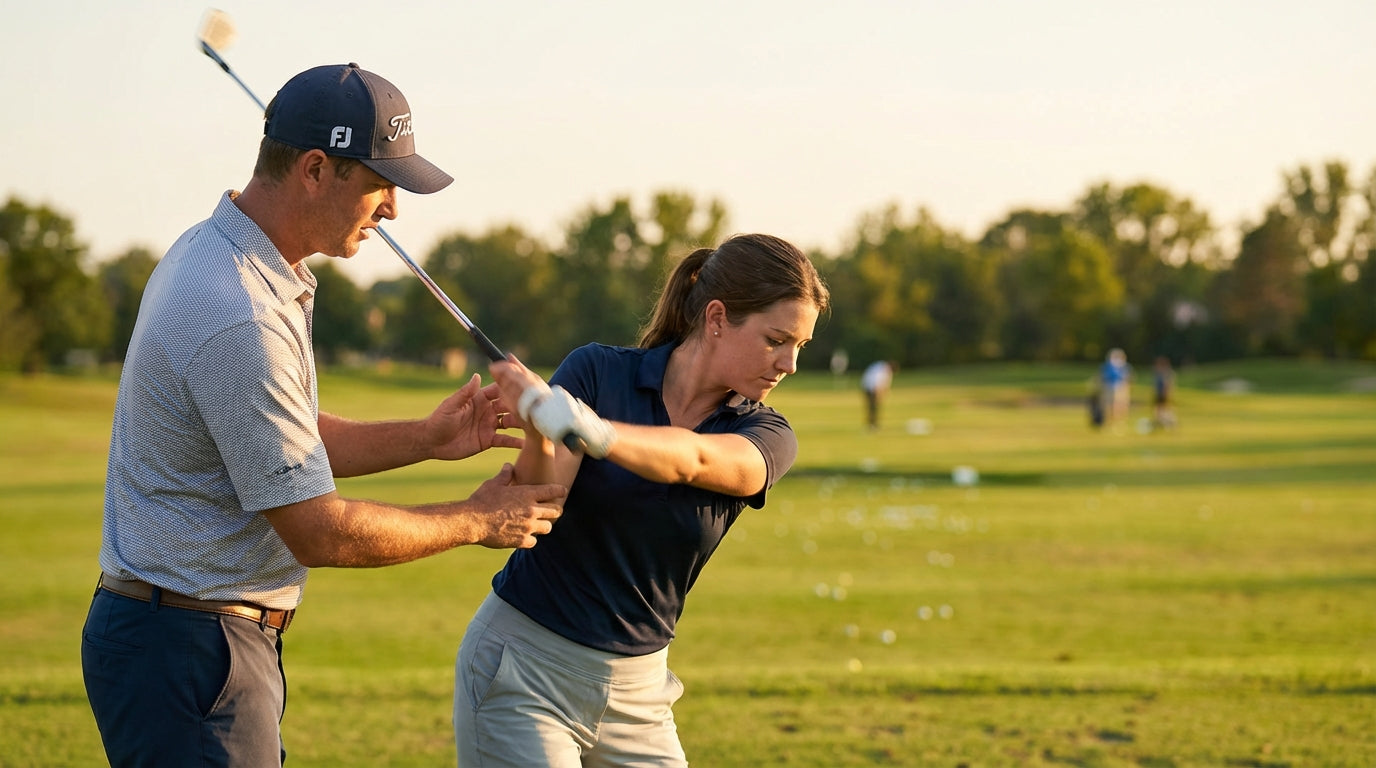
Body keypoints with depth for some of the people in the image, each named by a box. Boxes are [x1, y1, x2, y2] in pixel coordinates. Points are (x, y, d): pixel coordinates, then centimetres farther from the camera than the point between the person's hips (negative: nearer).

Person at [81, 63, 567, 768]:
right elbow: (319, 532, -20)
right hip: (186, 651, -10)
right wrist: (475, 520, -6)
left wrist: (426, 438, 10)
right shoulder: (241, 322, -24)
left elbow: (290, 441, 21)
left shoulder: (213, 251, 10)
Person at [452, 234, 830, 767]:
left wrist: (598, 433, -44)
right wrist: (539, 433, -37)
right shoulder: (596, 373, -7)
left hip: (638, 691, 3)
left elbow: (691, 459, -25)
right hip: (524, 668, -3)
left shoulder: (765, 438, -2)